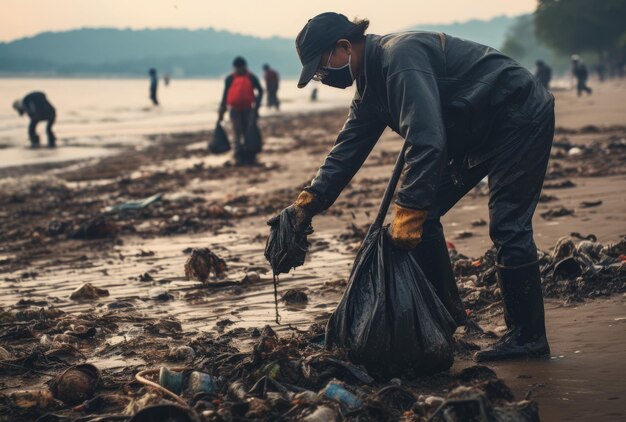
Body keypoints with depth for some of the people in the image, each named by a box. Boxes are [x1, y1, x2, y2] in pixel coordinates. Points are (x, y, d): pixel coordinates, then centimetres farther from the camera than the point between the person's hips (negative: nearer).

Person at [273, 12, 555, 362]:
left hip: (521, 116, -10)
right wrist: (310, 201, -3)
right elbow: (348, 148, 8)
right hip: (478, 133, 10)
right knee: (422, 216, 5)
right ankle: (446, 313, 13)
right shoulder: (372, 83, 4)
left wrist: (409, 212, -37)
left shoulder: (400, 57, -28)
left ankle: (528, 337, -6)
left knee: (508, 225, -14)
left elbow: (426, 140, -36)